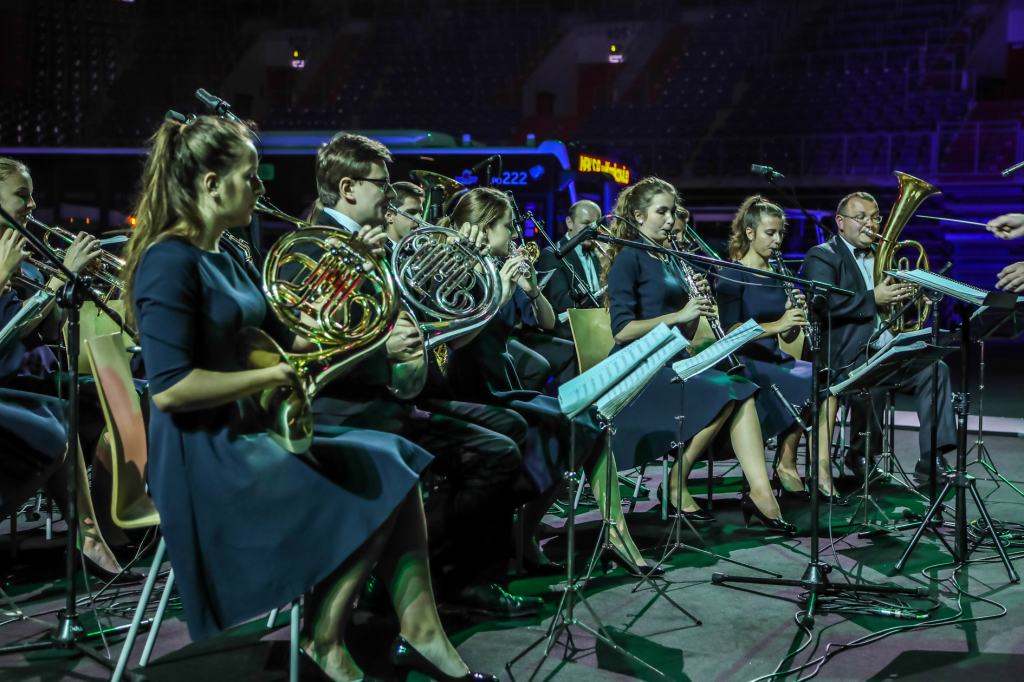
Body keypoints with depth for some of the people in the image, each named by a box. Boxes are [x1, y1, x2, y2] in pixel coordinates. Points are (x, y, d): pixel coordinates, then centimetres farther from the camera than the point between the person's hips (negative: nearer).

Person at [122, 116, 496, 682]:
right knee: (376, 486, -13)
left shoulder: (227, 260, 14)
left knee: (398, 463, -3)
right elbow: (169, 389, -25)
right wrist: (271, 376, -17)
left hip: (247, 436, 9)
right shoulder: (170, 263, -16)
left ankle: (419, 634, -6)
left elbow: (284, 341, 19)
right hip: (204, 459, -9)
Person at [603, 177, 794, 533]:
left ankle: (760, 493, -27)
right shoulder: (628, 259, -5)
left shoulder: (670, 260, 18)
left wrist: (697, 304, -1)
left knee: (743, 392, -18)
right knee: (722, 394, -27)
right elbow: (621, 330, -16)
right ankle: (676, 485, -12)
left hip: (672, 363, 7)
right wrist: (678, 314, -17)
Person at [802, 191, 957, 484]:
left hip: (888, 350, 7)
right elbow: (824, 304, -16)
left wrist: (905, 295, 2)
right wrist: (873, 299, -18)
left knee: (936, 370, -16)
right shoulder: (821, 257, 1)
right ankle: (860, 458, -9)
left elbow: (900, 303, 26)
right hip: (847, 355, -7)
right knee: (872, 382, -35)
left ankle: (932, 462, -16)